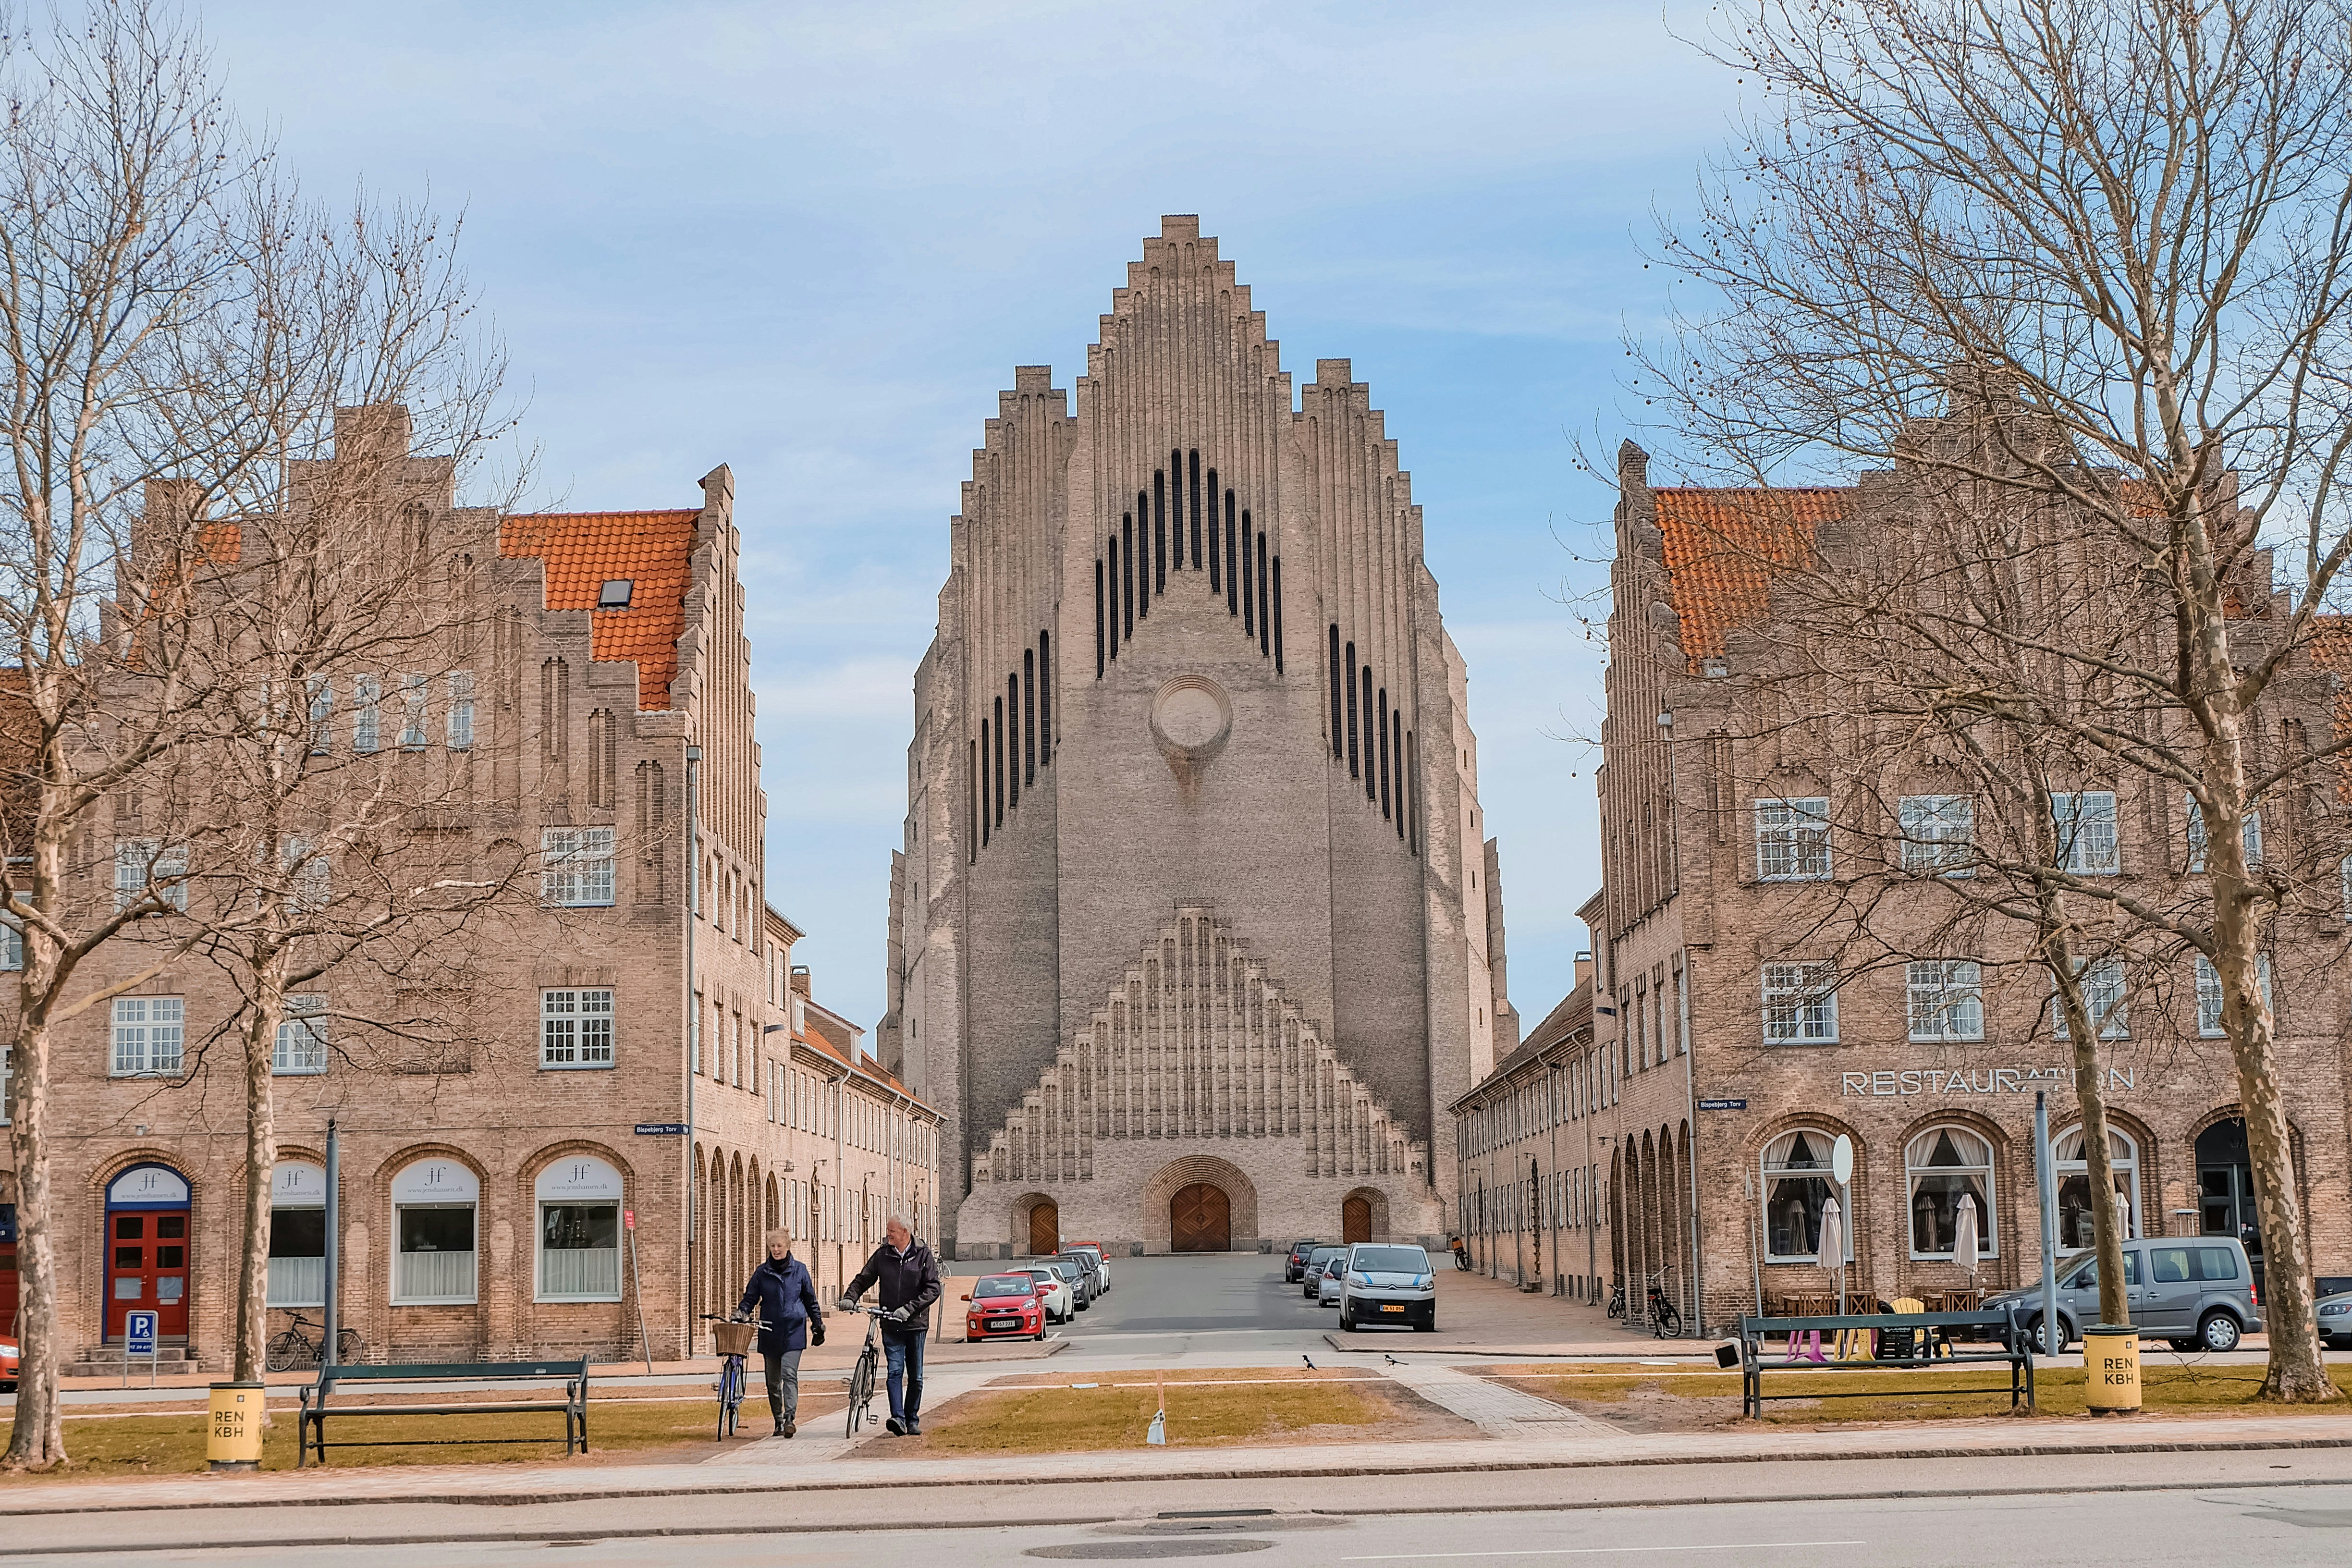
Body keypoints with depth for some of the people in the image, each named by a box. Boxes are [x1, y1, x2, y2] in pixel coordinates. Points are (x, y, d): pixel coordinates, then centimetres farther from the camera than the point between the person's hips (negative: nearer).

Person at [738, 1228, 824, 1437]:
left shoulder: (800, 1270, 5)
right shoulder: (762, 1272, 7)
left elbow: (810, 1300, 12)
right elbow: (750, 1297, 8)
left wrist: (818, 1325, 13)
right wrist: (742, 1313, -12)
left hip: (794, 1332, -2)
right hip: (770, 1333, 3)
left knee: (789, 1373, -17)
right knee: (773, 1380, 7)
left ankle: (790, 1418, -22)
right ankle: (778, 1421, 17)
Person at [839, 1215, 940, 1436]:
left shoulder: (924, 1255, -3)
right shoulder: (883, 1255, 5)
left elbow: (933, 1289, -8)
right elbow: (863, 1279, 11)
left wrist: (909, 1309, -18)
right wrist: (849, 1297, -8)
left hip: (916, 1324, -1)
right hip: (891, 1325, 1)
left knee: (915, 1376, 7)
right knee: (895, 1371, -13)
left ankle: (912, 1420, 18)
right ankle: (898, 1418, -20)